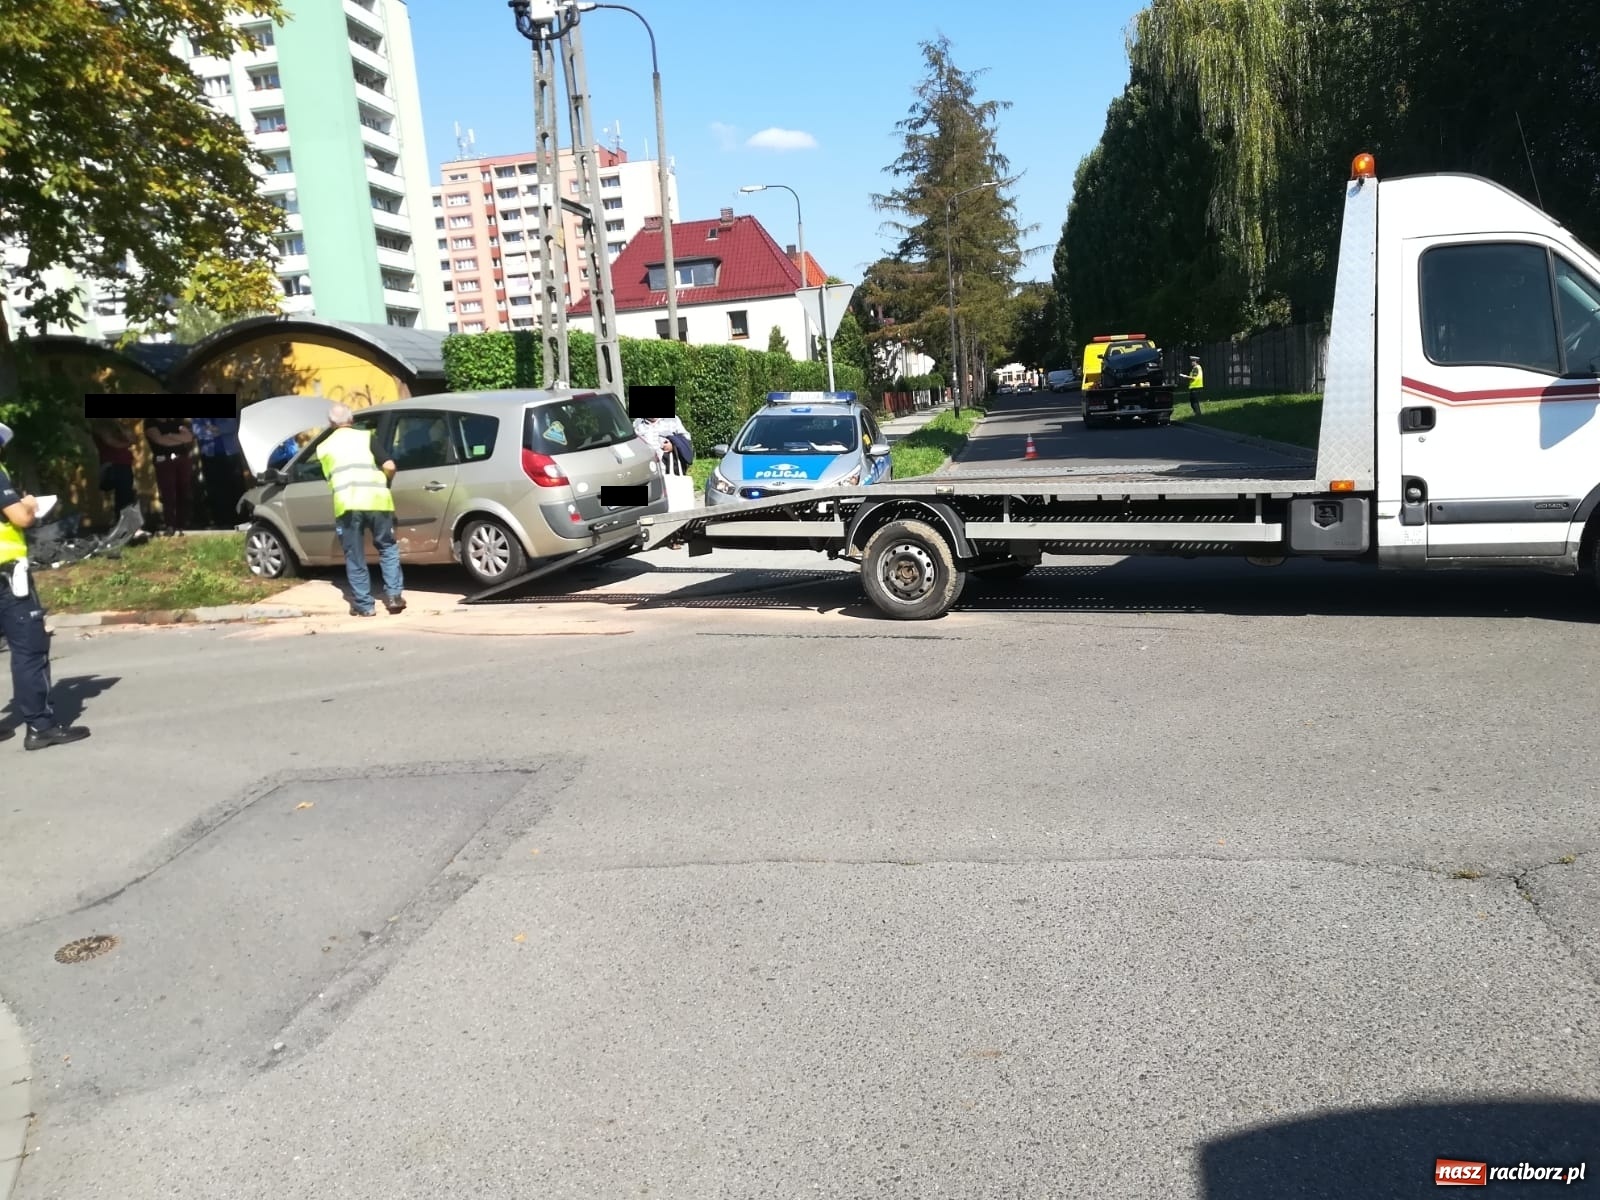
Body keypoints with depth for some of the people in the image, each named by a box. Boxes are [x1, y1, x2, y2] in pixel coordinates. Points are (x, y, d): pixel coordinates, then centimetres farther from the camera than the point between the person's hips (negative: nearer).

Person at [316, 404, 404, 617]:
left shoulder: (324, 447, 20)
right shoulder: (367, 437, 14)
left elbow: (329, 478, 21)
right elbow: (390, 466, 7)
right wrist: (384, 484, 26)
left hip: (346, 504, 0)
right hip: (376, 500, 0)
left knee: (355, 557, 10)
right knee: (388, 548, 17)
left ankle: (363, 605, 13)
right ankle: (394, 595, 9)